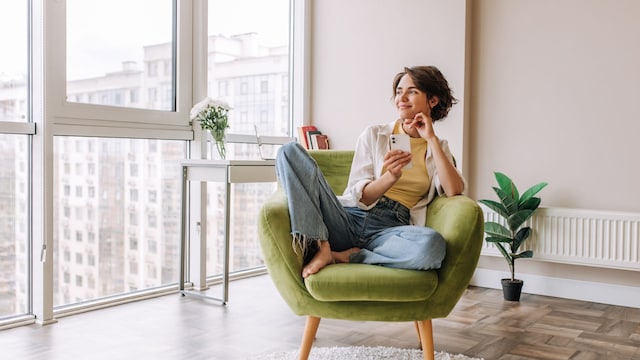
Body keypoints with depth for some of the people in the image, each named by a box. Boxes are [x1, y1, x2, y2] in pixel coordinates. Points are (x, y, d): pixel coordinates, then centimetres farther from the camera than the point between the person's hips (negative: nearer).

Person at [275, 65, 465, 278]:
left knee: (434, 245, -38)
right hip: (349, 219, 1)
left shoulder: (438, 148, 18)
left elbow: (454, 191, -3)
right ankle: (320, 247, -27)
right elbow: (360, 196, 5)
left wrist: (432, 139, -1)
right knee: (290, 151, -16)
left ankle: (346, 257, -19)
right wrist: (391, 177, -15)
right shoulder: (373, 135, 14)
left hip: (390, 229, 0)